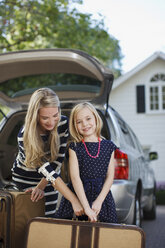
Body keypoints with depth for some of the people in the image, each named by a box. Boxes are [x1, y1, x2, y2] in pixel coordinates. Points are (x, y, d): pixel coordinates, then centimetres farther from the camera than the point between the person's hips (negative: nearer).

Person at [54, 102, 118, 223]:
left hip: (102, 196, 2)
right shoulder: (74, 147, -2)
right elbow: (75, 177, -10)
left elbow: (110, 177, 3)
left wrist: (99, 201, -10)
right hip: (78, 195, -1)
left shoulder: (109, 146, 5)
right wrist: (86, 207, -18)